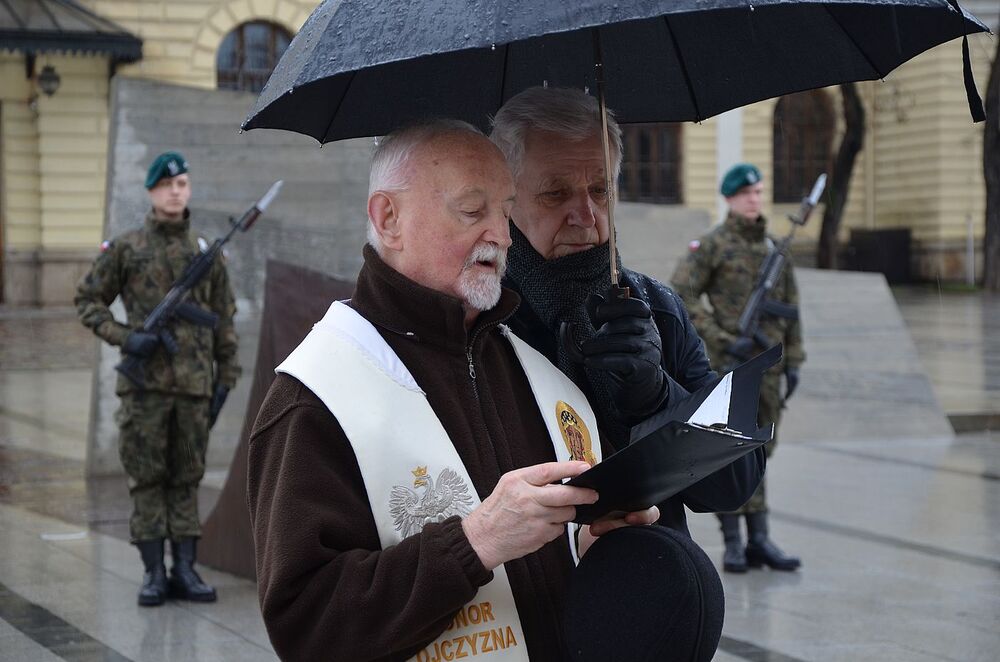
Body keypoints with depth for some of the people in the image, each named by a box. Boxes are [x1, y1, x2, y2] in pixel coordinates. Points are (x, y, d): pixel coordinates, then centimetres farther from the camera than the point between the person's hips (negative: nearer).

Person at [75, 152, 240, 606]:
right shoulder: (125, 249, 3)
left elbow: (224, 320, 11)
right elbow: (87, 301, 6)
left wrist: (225, 381, 6)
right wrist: (124, 338, -10)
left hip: (193, 382, 2)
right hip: (145, 380, -2)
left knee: (187, 477, 5)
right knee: (147, 476, 0)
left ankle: (185, 571, 9)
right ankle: (153, 573, 5)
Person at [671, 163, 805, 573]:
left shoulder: (775, 248, 13)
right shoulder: (712, 244, -4)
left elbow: (790, 308, 16)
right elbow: (680, 298, -12)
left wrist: (793, 363, 9)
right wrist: (724, 340, -17)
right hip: (728, 363, -5)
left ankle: (758, 541, 11)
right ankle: (734, 543, 2)